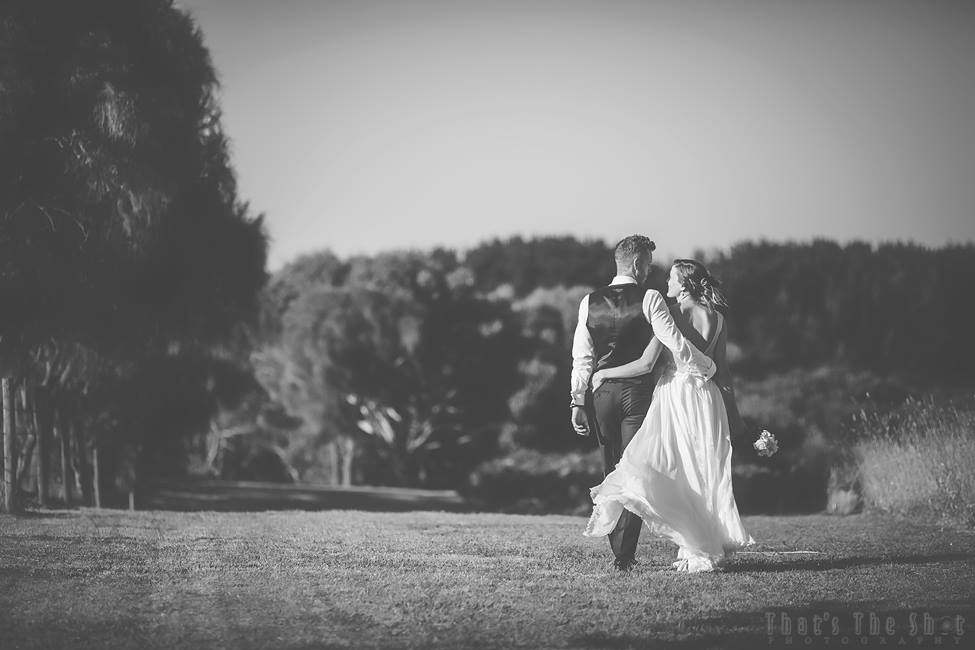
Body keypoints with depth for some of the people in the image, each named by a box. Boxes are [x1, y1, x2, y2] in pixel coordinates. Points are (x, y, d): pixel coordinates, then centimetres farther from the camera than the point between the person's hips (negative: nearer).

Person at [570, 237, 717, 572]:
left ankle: (618, 547, 18)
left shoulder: (589, 302, 4)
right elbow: (676, 342, -10)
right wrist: (708, 368, 4)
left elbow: (581, 358, 4)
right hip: (638, 391, -4)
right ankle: (624, 553, -10)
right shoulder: (649, 299, -8)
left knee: (612, 474, 14)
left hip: (601, 393, 4)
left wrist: (578, 401, 7)